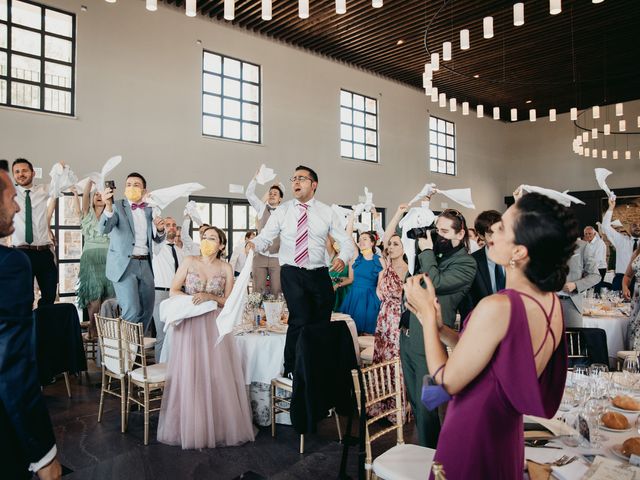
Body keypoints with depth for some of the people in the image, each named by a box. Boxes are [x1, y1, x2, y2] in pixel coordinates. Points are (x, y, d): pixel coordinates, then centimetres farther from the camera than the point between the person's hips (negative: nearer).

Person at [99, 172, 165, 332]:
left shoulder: (149, 210, 12)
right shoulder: (117, 206, -1)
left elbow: (158, 239, 18)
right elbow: (104, 229, -18)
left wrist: (160, 229, -6)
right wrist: (108, 205, -35)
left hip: (145, 264, 5)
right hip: (124, 265, -5)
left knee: (147, 310, 10)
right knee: (132, 311, -12)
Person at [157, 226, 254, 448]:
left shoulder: (226, 268, 5)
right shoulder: (189, 262, 4)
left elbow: (229, 301, 2)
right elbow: (173, 291, 4)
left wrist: (209, 297, -13)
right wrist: (191, 299, -11)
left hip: (215, 327, 0)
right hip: (189, 325, 0)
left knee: (217, 375, 0)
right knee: (189, 375, 1)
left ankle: (220, 427, 13)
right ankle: (190, 427, 14)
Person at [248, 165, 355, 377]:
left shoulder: (327, 212, 5)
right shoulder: (282, 211, 3)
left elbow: (346, 241, 6)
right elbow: (265, 238, -2)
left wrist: (343, 257, -16)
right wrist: (253, 244, -25)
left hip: (319, 274, 2)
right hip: (292, 273, -2)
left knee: (322, 323, 8)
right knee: (300, 319, -15)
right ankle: (291, 370, 5)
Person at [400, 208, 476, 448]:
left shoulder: (466, 263, -10)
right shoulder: (434, 253, 10)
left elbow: (434, 283, -23)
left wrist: (427, 251, -13)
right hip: (407, 336, 7)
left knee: (426, 406, 4)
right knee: (414, 401, 20)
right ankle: (421, 445, 38)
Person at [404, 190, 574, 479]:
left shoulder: (497, 307, -31)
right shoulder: (552, 303, -6)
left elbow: (447, 381, -20)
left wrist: (427, 313, -12)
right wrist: (438, 327, 1)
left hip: (471, 437, -7)